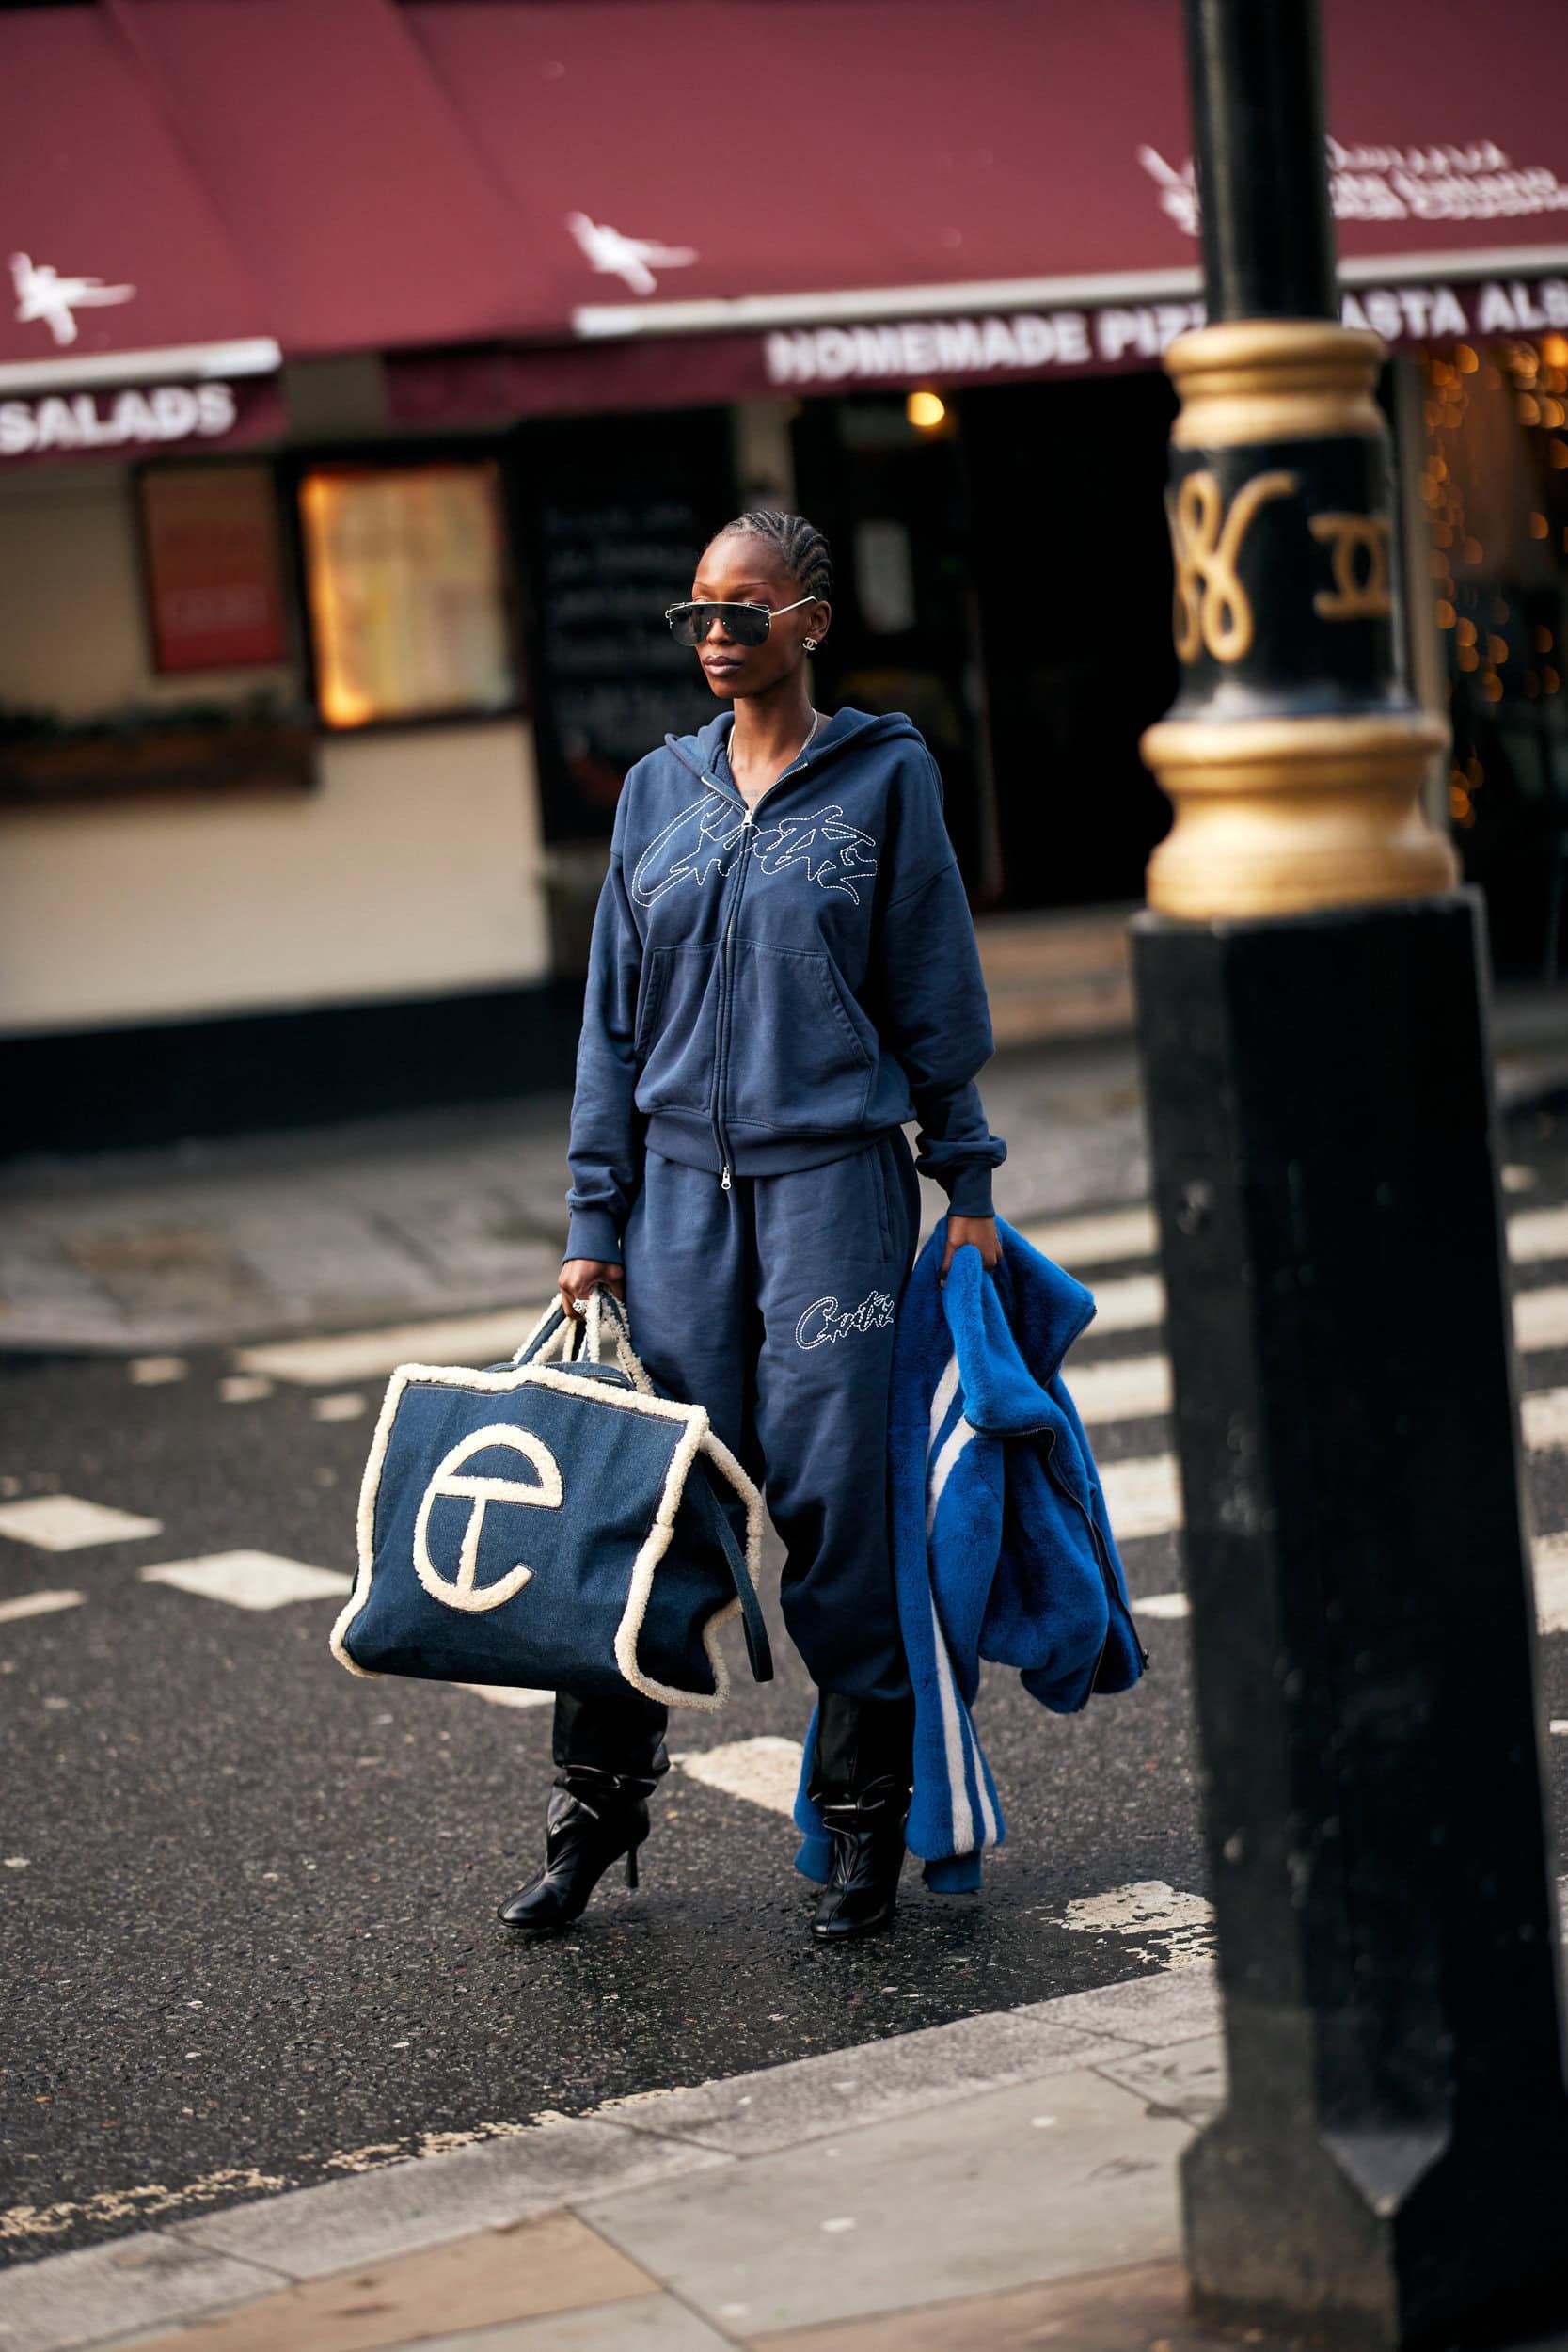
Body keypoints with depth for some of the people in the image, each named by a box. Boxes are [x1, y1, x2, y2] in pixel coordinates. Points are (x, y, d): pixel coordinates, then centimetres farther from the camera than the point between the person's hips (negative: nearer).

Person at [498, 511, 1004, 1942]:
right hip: (682, 1182, 3)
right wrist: (595, 1221, 8)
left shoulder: (884, 776, 1)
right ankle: (598, 1805, 13)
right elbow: (615, 1018, 12)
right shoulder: (660, 792, 10)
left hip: (835, 1176, -3)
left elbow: (936, 994, 4)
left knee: (829, 1492, -4)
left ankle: (868, 1820, 8)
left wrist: (968, 1187, 2)